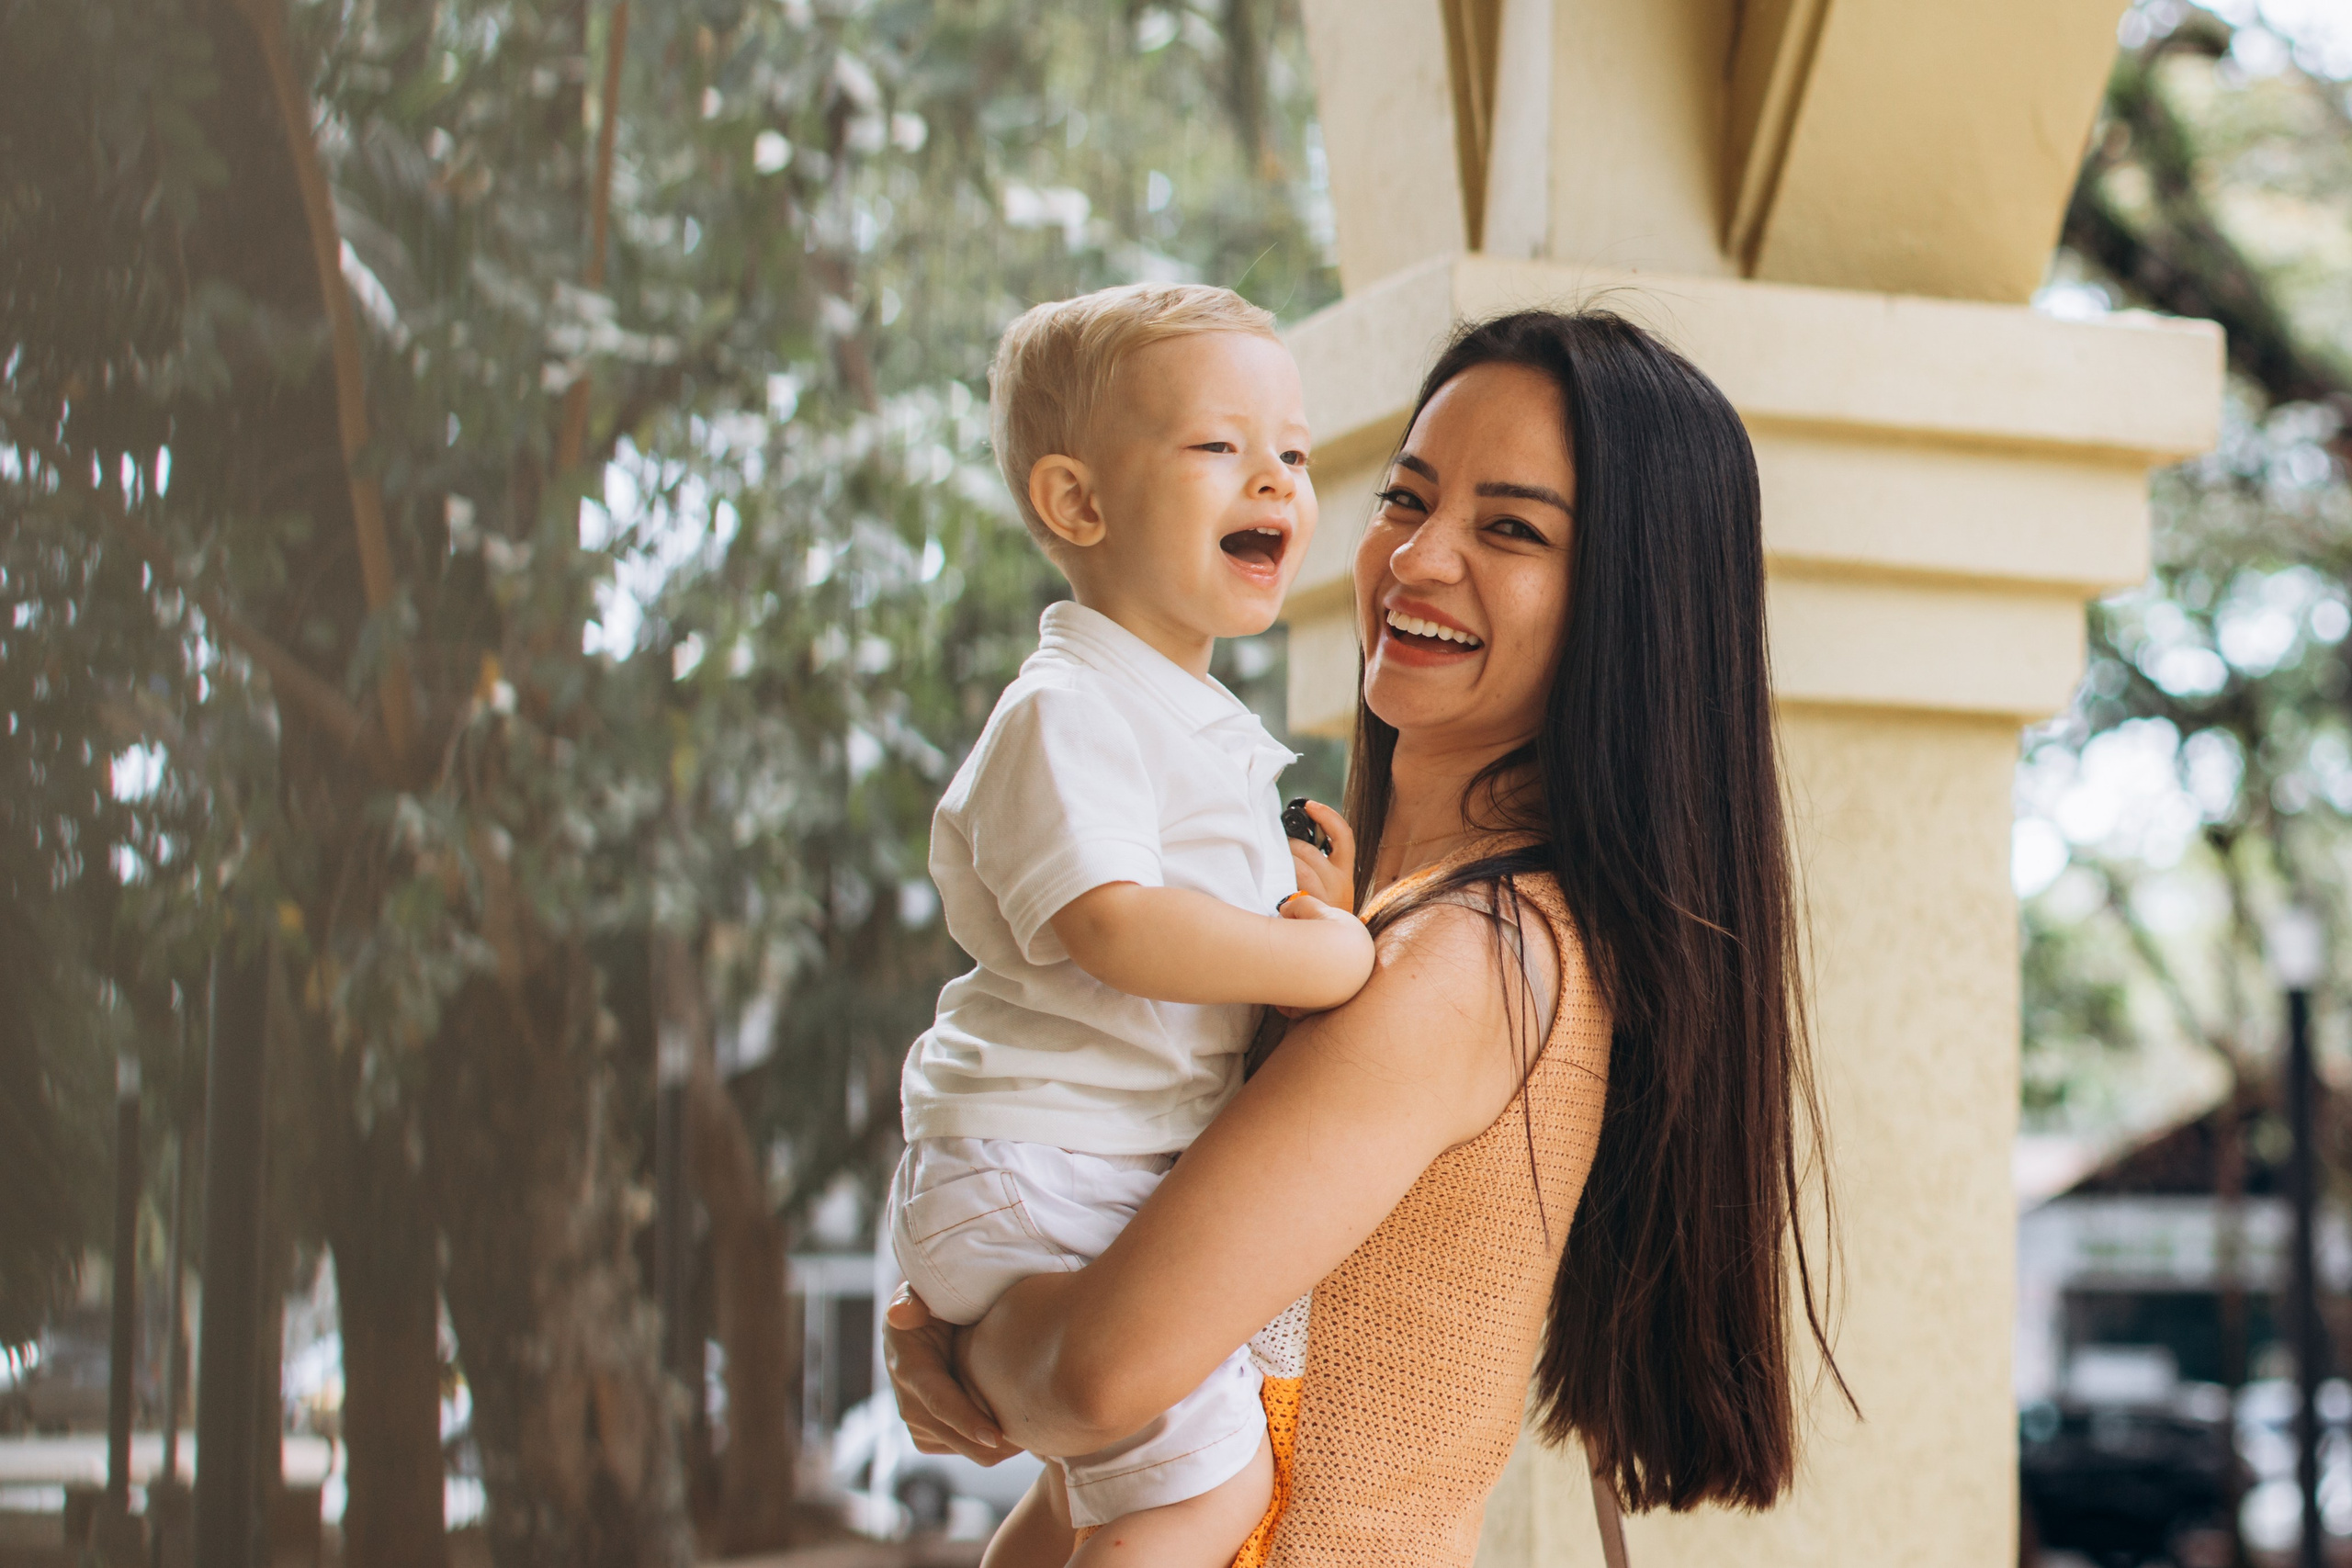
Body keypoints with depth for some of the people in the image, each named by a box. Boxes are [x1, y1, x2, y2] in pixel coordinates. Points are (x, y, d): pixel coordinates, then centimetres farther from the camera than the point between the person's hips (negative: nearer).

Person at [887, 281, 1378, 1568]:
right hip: (1029, 1183, -11)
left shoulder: (1209, 727, 17)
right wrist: (1331, 959, -23)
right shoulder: (1067, 713, -17)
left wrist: (1307, 903, 10)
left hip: (1131, 1192, 11)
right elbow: (1116, 927, -30)